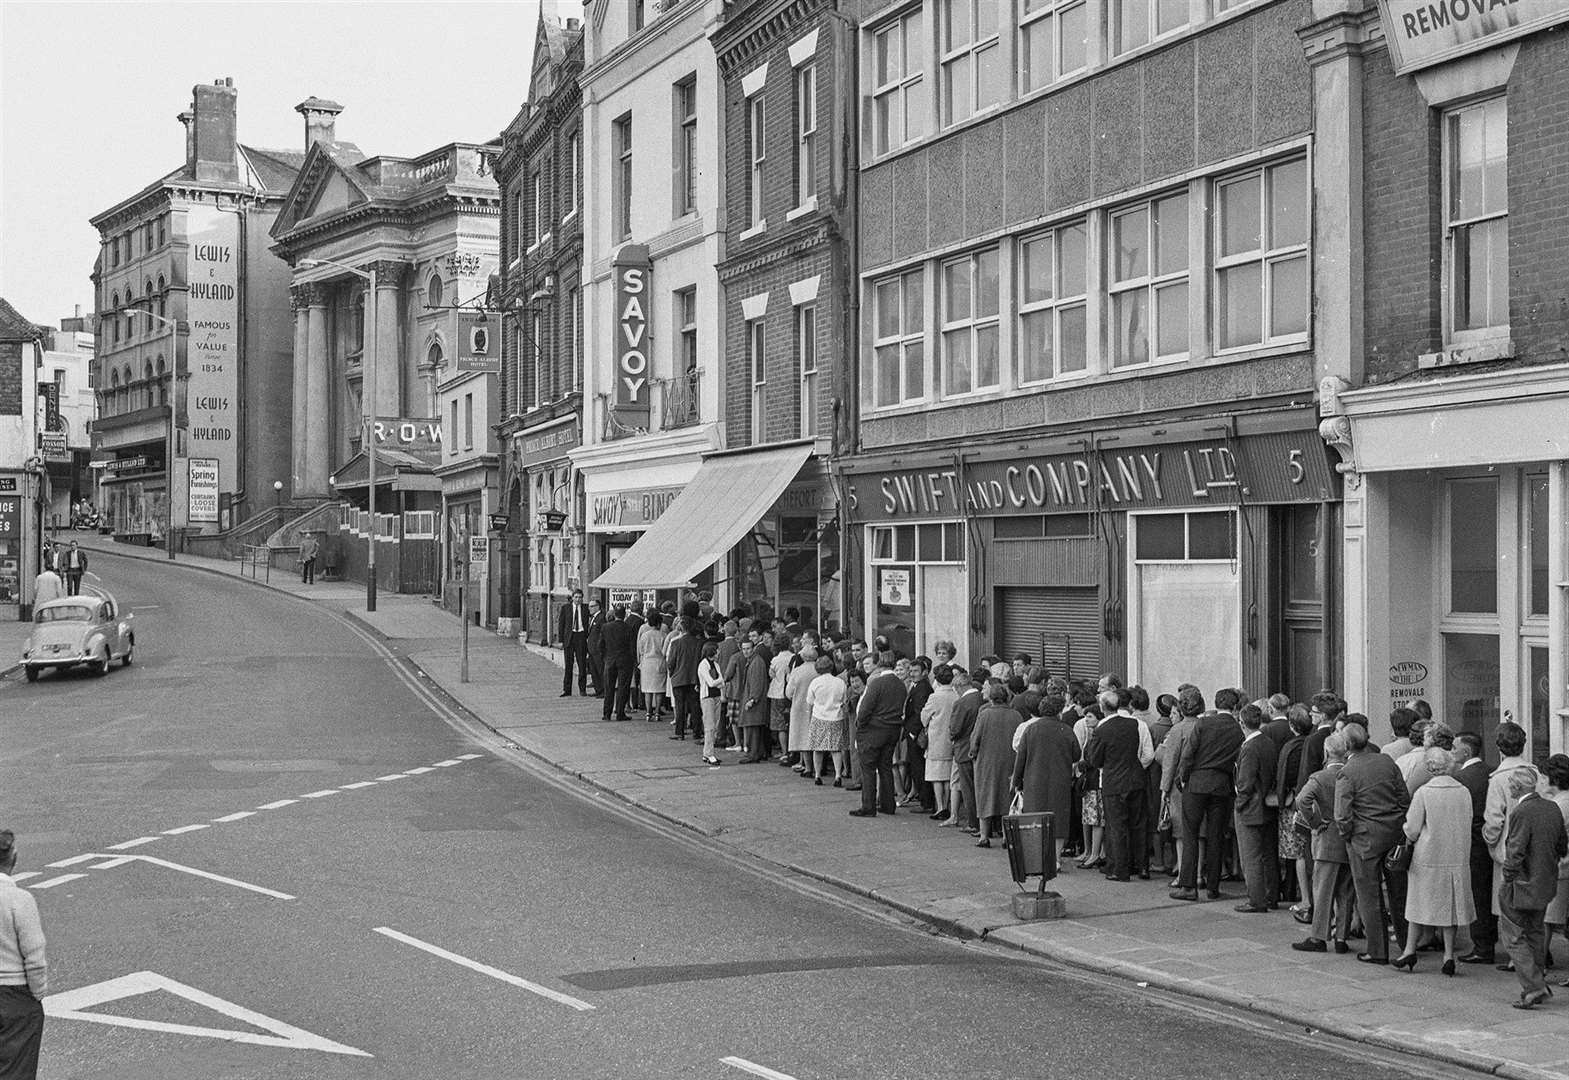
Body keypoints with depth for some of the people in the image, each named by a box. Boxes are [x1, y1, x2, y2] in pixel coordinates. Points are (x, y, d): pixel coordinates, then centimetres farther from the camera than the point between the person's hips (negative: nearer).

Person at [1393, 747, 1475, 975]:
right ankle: (1449, 955, 9)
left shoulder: (1423, 793, -12)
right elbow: (1467, 826, 5)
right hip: (1457, 858, 3)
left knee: (1420, 902, 10)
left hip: (1428, 856, -3)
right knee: (1449, 905, 11)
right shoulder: (1464, 792, -2)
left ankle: (1410, 951, 14)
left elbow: (1412, 830, -10)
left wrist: (1409, 838, 11)